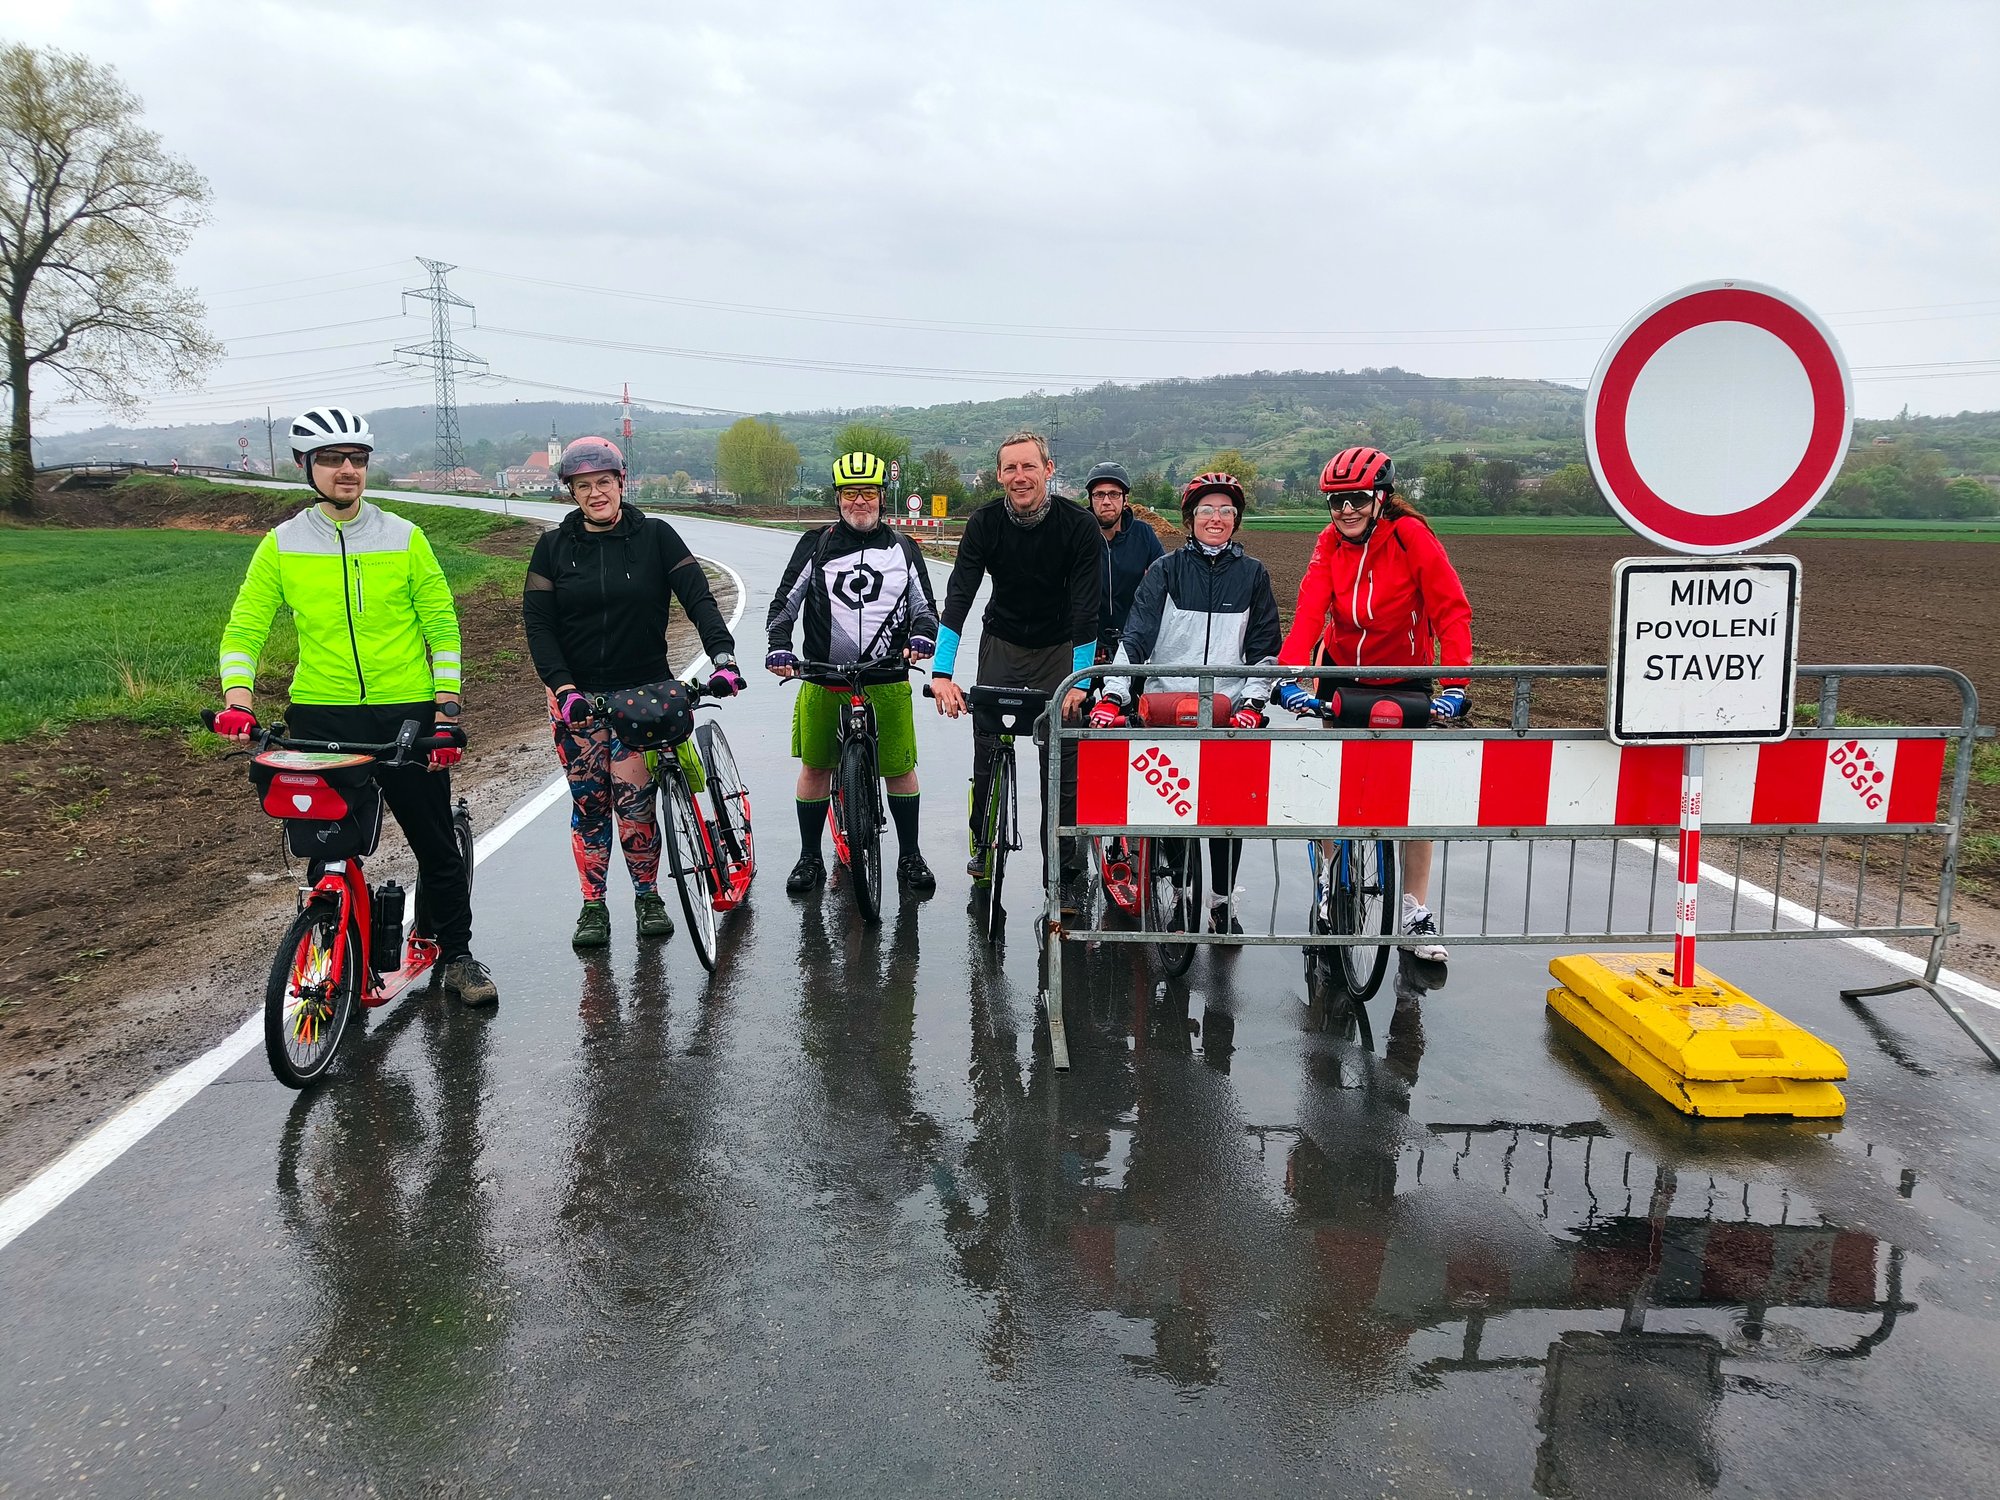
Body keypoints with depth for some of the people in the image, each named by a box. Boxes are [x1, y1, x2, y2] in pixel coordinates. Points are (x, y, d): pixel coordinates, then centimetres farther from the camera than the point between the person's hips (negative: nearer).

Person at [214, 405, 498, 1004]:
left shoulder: (404, 538, 2)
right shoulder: (281, 546, 4)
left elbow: (442, 623, 2)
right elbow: (244, 628, 3)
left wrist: (447, 707, -6)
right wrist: (237, 701, -13)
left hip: (408, 713, 0)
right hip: (320, 716, 1)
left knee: (436, 844, 5)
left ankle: (457, 955, 21)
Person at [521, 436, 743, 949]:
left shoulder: (655, 536, -1)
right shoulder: (553, 547, 2)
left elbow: (698, 597, -9)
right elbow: (537, 623, -2)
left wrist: (723, 656, -25)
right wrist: (563, 688, -15)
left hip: (644, 692, -1)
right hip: (577, 696, 2)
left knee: (635, 802, -6)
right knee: (589, 804, 5)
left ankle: (647, 896, 15)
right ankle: (593, 906, 18)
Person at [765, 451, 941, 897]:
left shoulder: (902, 549, 11)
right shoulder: (816, 545, 6)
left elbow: (924, 606, 14)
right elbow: (785, 601, 5)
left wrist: (922, 634, -8)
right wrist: (778, 644, -12)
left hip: (886, 680, 0)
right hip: (822, 680, 0)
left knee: (900, 768, 2)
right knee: (814, 767, 6)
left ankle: (910, 857, 19)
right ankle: (810, 857, 21)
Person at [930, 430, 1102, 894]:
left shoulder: (1078, 524, -19)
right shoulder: (984, 523, -14)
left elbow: (1087, 607, -20)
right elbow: (958, 596, -20)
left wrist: (1080, 682, -26)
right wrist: (942, 672, -31)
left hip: (1059, 648, -1)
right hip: (1001, 643, 1)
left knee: (1062, 757, -4)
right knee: (987, 749, -3)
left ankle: (1063, 861, 6)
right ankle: (984, 844, 18)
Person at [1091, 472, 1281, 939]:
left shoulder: (1253, 575, 9)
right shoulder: (1166, 570, 4)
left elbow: (1265, 648, 9)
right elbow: (1136, 637, -3)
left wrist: (1251, 703, -4)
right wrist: (1112, 695, -14)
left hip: (1228, 712, 1)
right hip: (1165, 705, -1)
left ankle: (1222, 901, 13)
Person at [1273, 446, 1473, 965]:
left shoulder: (1412, 536, -19)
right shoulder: (1330, 544, -10)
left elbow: (1452, 612, -22)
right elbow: (1309, 611, -21)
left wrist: (1454, 685, -31)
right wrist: (1290, 675, -36)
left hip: (1405, 682, -2)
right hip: (1343, 677, 3)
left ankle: (1415, 913, 5)